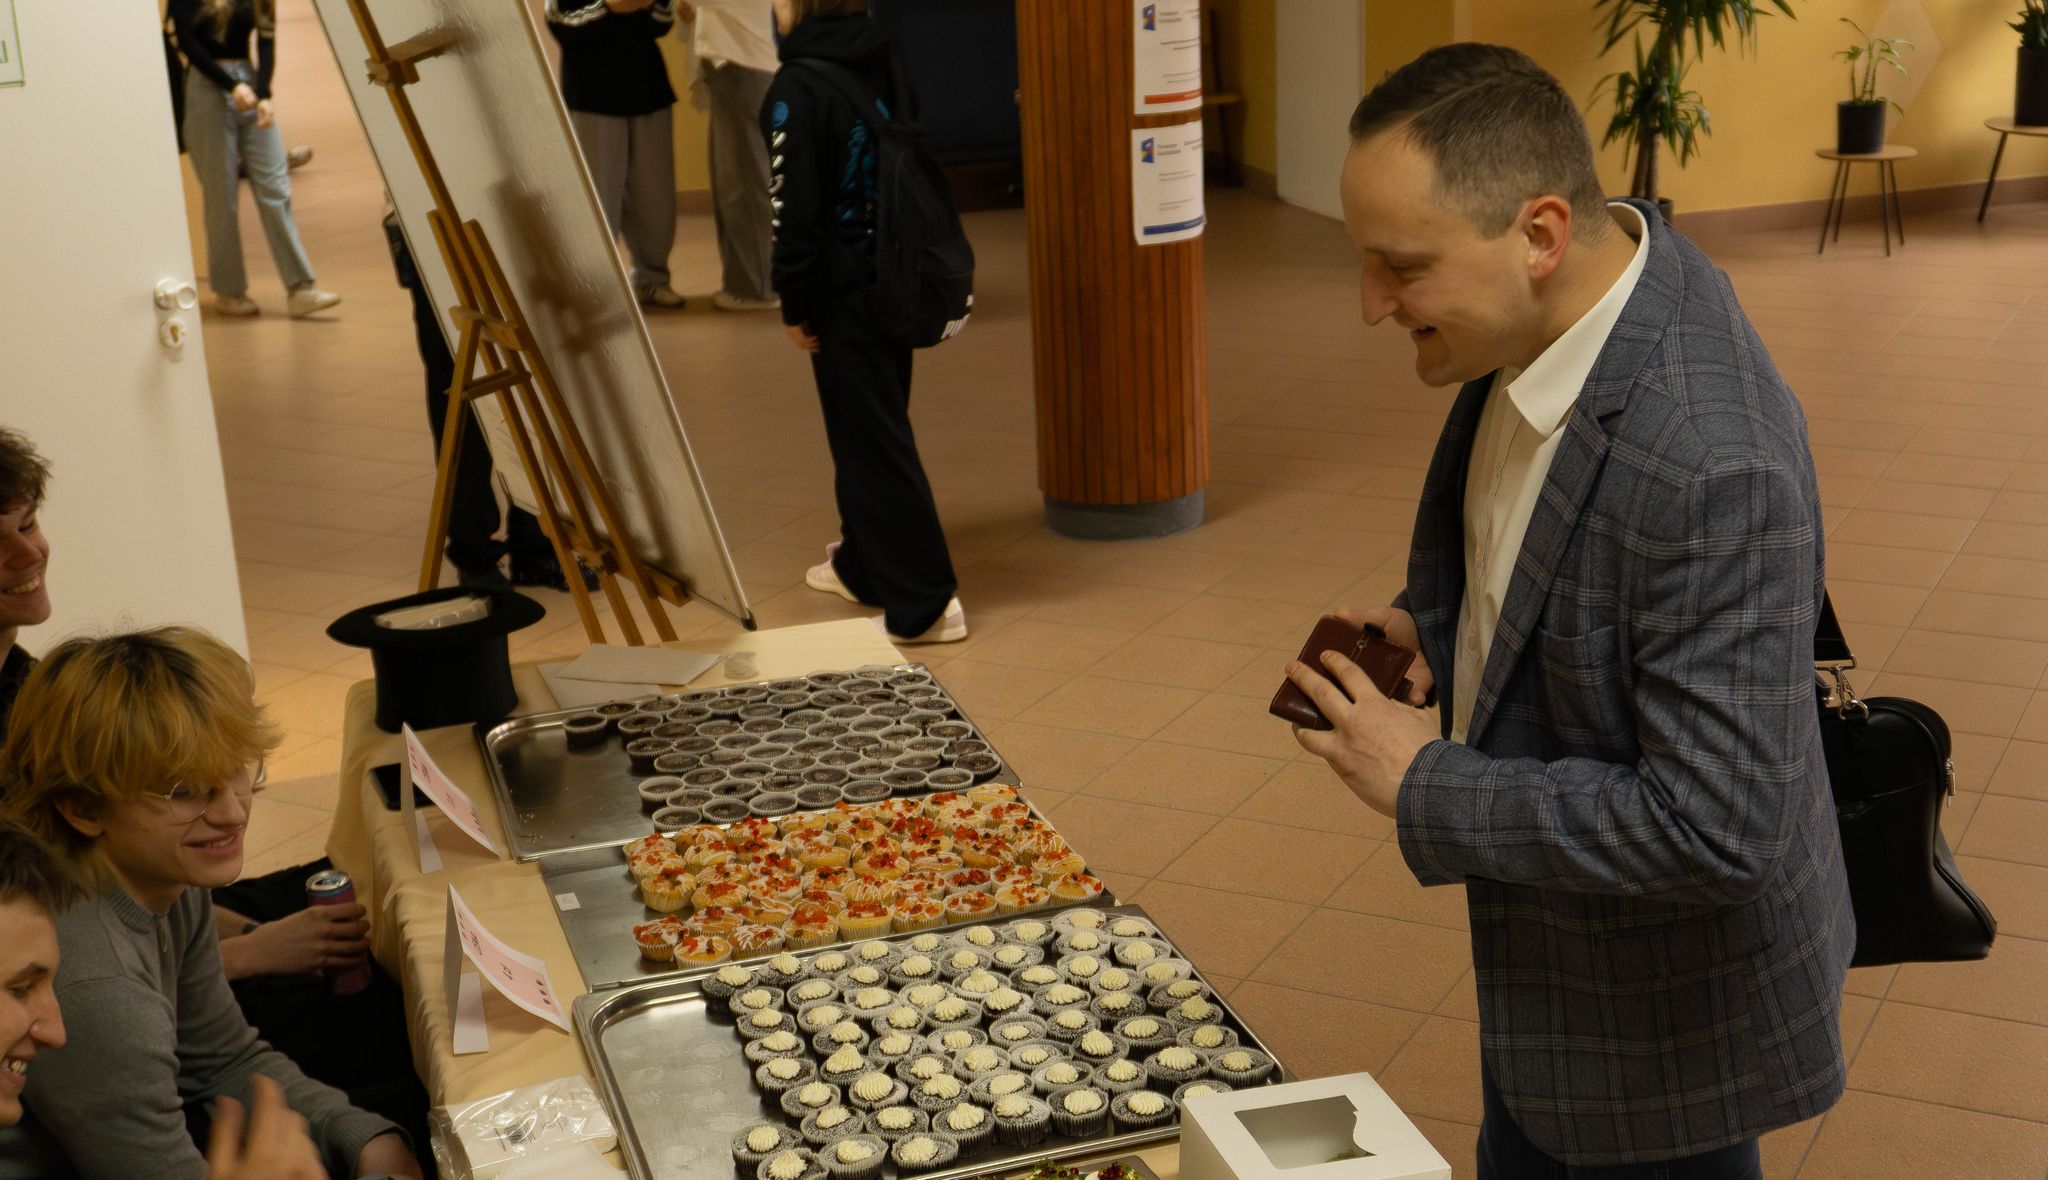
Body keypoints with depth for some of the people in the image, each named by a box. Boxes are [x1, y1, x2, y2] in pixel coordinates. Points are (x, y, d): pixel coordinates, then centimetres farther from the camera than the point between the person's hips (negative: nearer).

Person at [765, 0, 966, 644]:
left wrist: (795, 305, -10)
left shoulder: (796, 89, -17)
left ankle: (925, 602, -3)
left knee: (870, 438, -3)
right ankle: (863, 564, 35)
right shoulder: (884, 66, 5)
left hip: (843, 293, -8)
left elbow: (794, 208, -19)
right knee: (874, 426, 20)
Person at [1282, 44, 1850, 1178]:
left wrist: (1426, 787, -24)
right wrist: (1433, 620, -5)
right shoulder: (1551, 310, -9)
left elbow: (1710, 829, -33)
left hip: (1660, 1010, -8)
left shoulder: (1706, 469, -37)